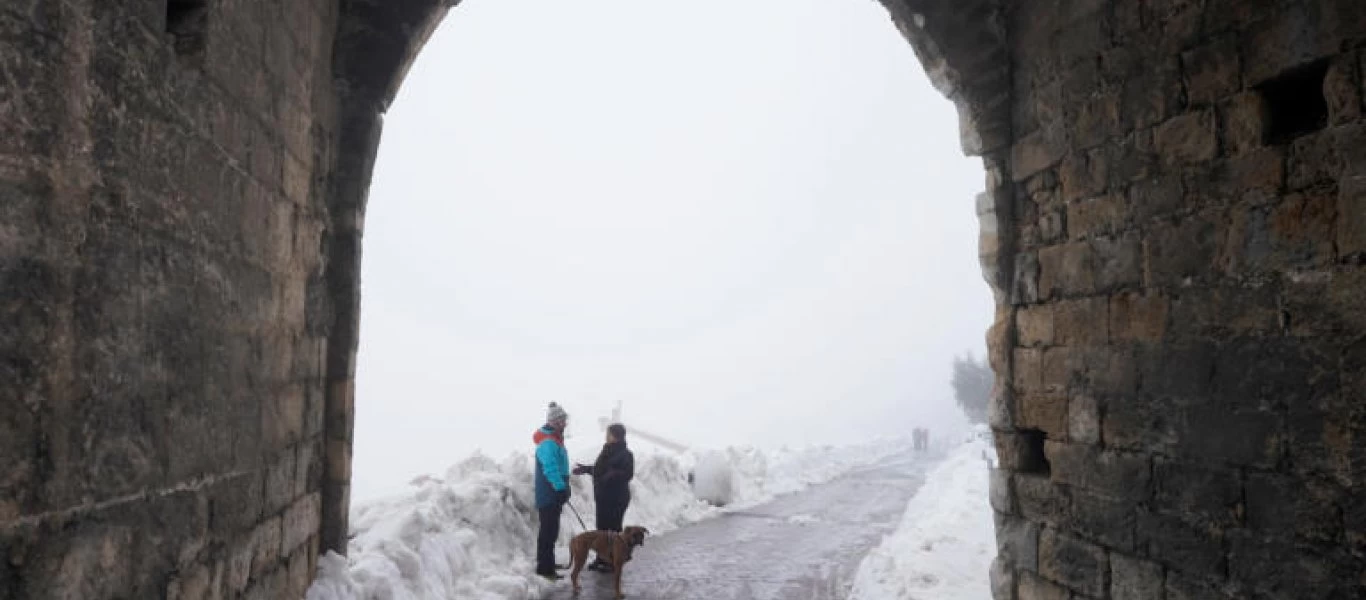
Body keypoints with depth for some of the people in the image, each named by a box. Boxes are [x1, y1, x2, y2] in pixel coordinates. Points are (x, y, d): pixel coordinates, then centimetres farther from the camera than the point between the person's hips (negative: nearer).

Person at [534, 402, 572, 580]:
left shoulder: (554, 440, 15)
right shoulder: (548, 443, -20)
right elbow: (551, 469, -28)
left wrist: (563, 488, 25)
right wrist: (561, 488, -28)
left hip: (553, 494, 11)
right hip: (549, 494, -11)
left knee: (550, 530, 19)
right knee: (549, 531, -8)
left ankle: (545, 562, 30)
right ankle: (545, 568, -5)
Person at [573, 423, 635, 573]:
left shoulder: (625, 454, -15)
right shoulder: (607, 451, 10)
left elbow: (627, 474, -23)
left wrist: (613, 474, -36)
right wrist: (585, 469, 26)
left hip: (617, 498, -9)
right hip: (603, 496, 9)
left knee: (614, 528, -2)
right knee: (602, 527, 14)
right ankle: (601, 559, 26)